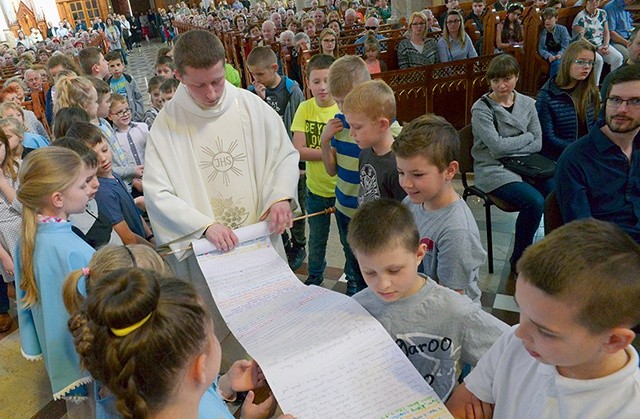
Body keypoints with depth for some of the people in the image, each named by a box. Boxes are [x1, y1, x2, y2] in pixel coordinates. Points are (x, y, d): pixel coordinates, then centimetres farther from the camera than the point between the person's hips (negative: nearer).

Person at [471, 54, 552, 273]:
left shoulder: (528, 104, 10)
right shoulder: (481, 108, -5)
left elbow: (537, 144, 4)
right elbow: (497, 146, -15)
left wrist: (509, 147, -10)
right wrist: (526, 137, -2)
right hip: (493, 170, -5)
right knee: (534, 201, -28)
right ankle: (519, 259, -6)